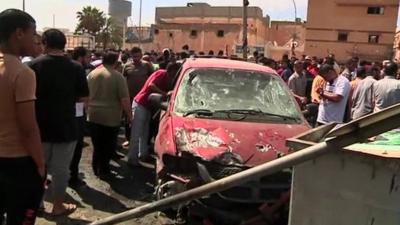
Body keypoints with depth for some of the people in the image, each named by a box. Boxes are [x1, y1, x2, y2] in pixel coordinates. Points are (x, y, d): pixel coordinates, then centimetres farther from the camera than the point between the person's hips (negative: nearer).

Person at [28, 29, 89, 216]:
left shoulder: (34, 65, -7)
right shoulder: (75, 68, -8)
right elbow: (83, 97, -4)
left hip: (39, 125, 2)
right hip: (66, 126, -1)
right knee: (61, 168, 9)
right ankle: (58, 205, 21)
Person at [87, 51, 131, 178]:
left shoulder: (92, 74, 3)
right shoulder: (118, 76, -12)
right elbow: (124, 99, -16)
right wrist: (129, 115, -3)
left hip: (93, 115, 5)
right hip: (111, 117, -5)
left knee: (97, 145, 18)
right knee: (108, 145, 10)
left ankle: (96, 168, 29)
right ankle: (103, 170, 17)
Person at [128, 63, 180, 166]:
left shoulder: (166, 78, 15)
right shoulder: (162, 73, -12)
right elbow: (151, 85, -26)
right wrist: (164, 94, -27)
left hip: (147, 106, 9)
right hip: (140, 104, -9)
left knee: (144, 133, 17)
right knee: (136, 134, -8)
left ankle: (143, 154, 28)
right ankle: (132, 158, -5)